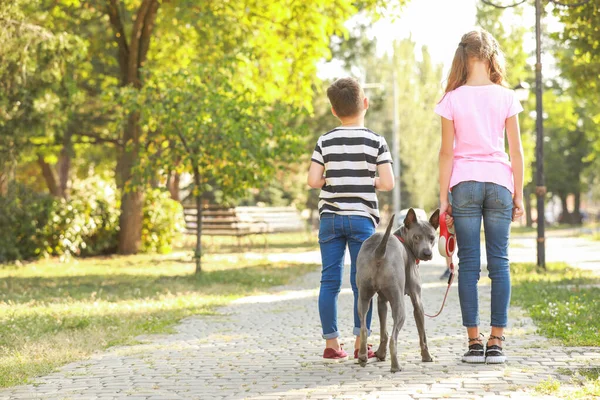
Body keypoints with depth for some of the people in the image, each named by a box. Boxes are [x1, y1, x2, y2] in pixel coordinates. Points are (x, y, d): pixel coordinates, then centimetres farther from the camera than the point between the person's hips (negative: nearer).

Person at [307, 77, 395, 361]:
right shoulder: (376, 142, -4)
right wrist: (369, 181, 10)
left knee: (330, 281, 5)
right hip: (362, 217, -2)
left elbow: (313, 180, -5)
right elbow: (388, 183, -9)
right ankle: (361, 343, 1)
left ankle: (331, 343, 7)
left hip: (330, 217, 2)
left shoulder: (325, 142, 1)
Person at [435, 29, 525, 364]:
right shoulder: (506, 97, 1)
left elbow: (447, 153, -2)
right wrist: (518, 195, 8)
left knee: (469, 264, 2)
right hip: (499, 182, 1)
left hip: (464, 183, -1)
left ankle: (474, 342, 0)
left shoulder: (453, 100, -2)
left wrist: (444, 197, 3)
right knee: (499, 262, 4)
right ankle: (497, 342, 1)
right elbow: (516, 151, 1)